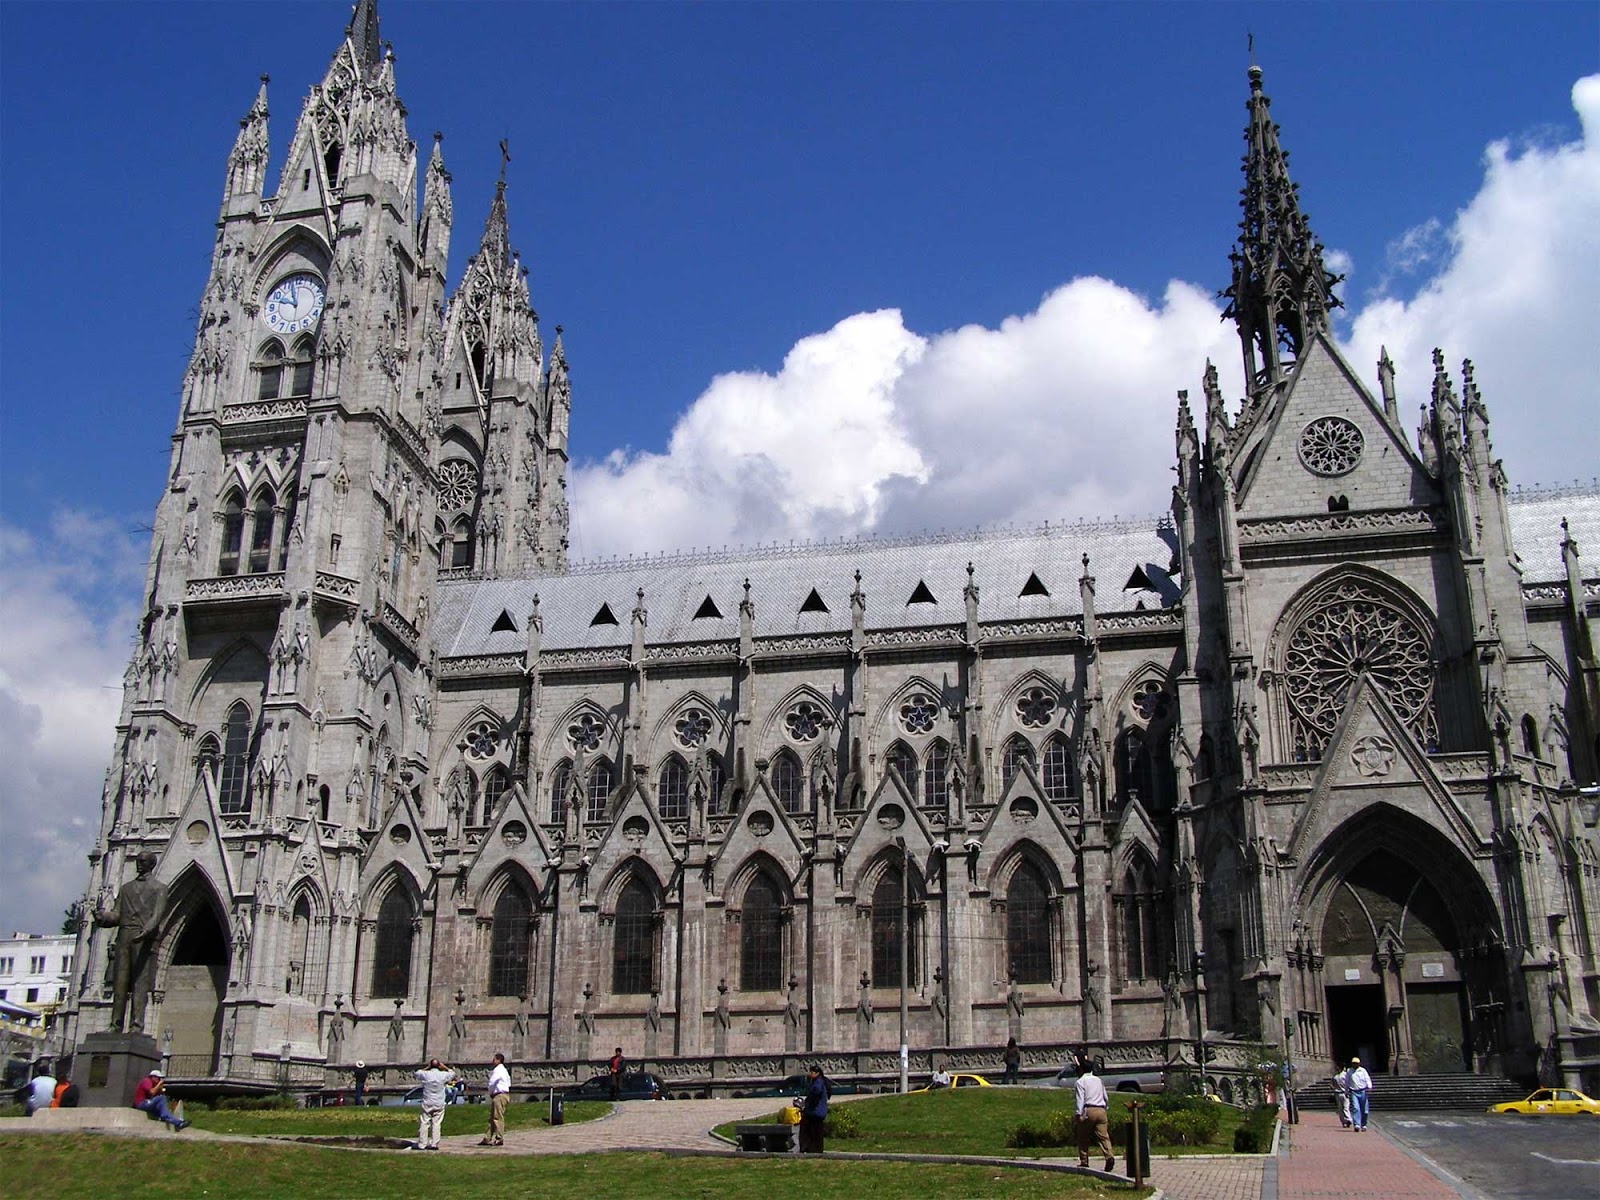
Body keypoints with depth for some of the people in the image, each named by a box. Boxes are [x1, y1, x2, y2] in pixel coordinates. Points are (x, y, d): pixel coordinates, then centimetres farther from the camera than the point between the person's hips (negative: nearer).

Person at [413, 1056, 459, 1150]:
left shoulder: (426, 1074, -7)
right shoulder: (443, 1075, -5)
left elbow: (417, 1073, 16)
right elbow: (453, 1074, 15)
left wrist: (427, 1067, 15)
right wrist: (444, 1067, 15)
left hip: (427, 1104, 0)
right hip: (439, 1104, 1)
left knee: (424, 1123, 4)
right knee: (436, 1124, 4)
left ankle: (422, 1144, 3)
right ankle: (434, 1143, 0)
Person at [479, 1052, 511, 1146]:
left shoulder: (498, 1070, -12)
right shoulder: (504, 1070, 20)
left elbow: (491, 1083, -17)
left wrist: (491, 1093, 2)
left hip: (500, 1096, -11)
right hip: (503, 1094, 11)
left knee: (498, 1117, -8)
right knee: (492, 1118, 12)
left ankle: (499, 1139, -6)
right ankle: (488, 1139, 14)